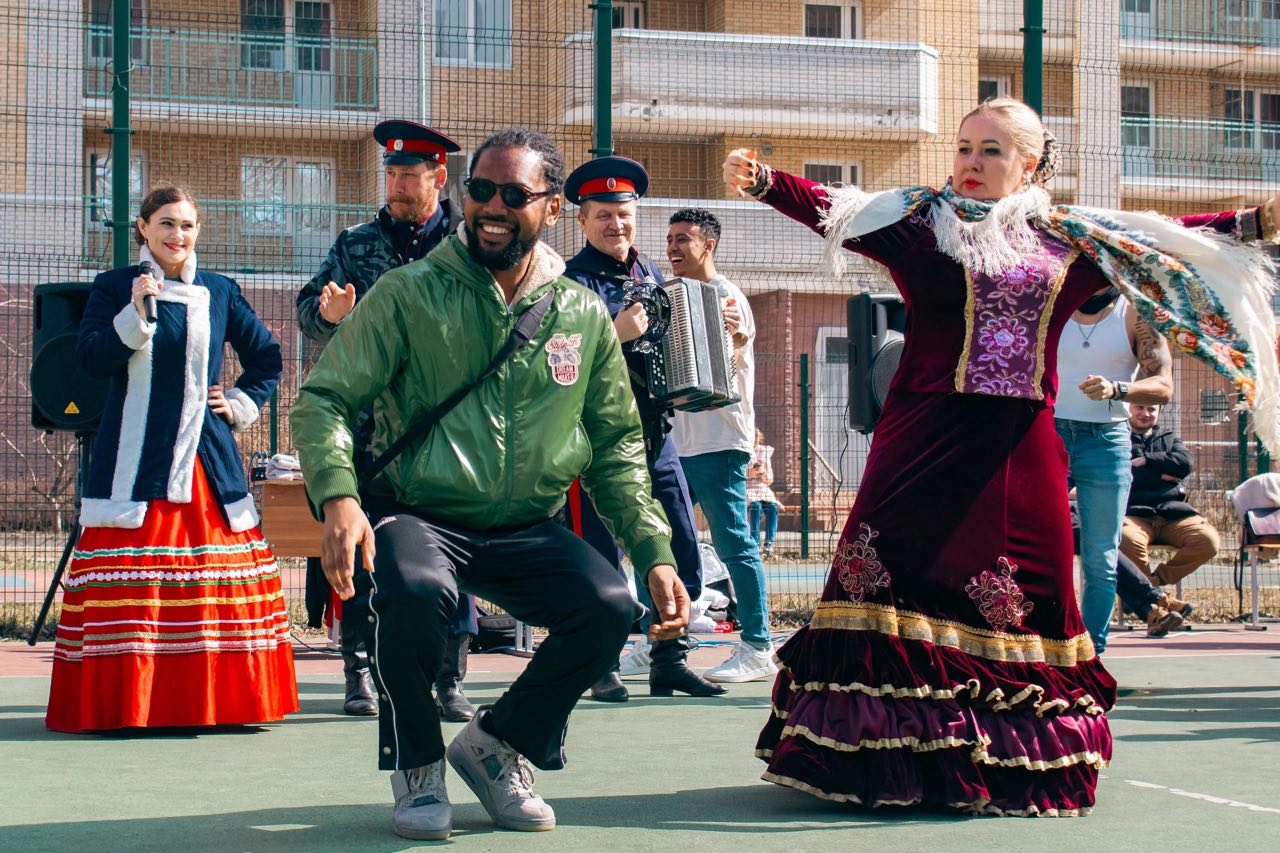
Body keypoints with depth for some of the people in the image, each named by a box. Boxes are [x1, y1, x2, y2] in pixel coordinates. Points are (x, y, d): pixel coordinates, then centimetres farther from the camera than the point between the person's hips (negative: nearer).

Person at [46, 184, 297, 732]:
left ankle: (221, 701, 8)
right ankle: (123, 703, -3)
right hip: (135, 463, -3)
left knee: (221, 583, 0)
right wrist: (137, 313, -16)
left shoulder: (220, 293, 12)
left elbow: (266, 357, 22)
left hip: (208, 461, 3)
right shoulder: (114, 287, 5)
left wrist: (242, 404, 9)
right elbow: (91, 359, -7)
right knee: (129, 594, -8)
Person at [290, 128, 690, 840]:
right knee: (416, 590, -36)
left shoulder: (584, 315, 6)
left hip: (528, 528, 3)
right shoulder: (409, 295, -4)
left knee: (611, 608, -24)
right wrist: (338, 495, -27)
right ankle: (418, 766, -5)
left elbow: (616, 446, 13)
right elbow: (323, 399, -7)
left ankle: (498, 743, 5)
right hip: (419, 515, -3)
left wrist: (655, 553, 0)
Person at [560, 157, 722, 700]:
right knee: (599, 559, -2)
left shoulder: (651, 275, 14)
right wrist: (615, 334, -29)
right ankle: (601, 669, 7)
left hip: (654, 436, 7)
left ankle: (669, 660, 17)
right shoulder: (572, 282, -7)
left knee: (682, 553, 7)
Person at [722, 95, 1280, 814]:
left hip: (1024, 451, 3)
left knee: (1023, 597, 4)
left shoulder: (1073, 241, 13)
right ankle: (888, 760, -4)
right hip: (926, 442, -3)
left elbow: (1169, 244, 20)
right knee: (906, 585, -9)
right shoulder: (917, 220, 5)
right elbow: (831, 209, -8)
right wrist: (765, 182, -24)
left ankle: (1017, 765, 15)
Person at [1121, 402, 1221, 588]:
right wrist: (1161, 475, 0)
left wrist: (1145, 460, 2)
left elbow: (1185, 463, 6)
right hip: (1135, 514, -4)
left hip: (1173, 512, 4)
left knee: (1208, 540, -27)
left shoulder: (1170, 439, 28)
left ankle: (1156, 579, -9)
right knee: (1127, 541, -40)